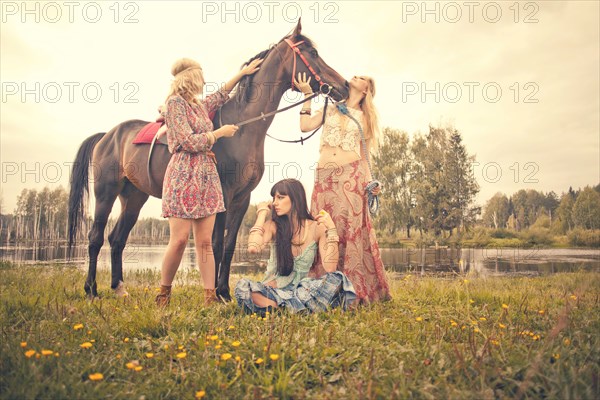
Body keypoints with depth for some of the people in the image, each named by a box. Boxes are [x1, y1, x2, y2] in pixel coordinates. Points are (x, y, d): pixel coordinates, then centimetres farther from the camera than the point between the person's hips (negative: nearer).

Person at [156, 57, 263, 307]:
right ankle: (163, 295, 11)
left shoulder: (200, 106, 17)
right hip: (184, 177, -7)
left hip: (207, 177, 7)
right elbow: (188, 142, -13)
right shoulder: (175, 103, -5)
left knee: (205, 242, 3)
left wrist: (242, 73, 40)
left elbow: (221, 96, 37)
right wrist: (220, 133, -3)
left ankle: (210, 297, 5)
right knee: (179, 240, -6)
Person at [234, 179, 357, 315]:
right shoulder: (273, 226, -3)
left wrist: (331, 230, -16)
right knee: (243, 286, -31)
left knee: (337, 279, -27)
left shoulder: (316, 227, -3)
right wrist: (262, 213, -12)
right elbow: (253, 248, -25)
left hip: (302, 289, 1)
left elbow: (330, 268, -14)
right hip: (273, 289, -1)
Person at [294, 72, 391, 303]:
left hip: (352, 175, -1)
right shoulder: (330, 109, 19)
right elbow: (305, 126, 5)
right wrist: (307, 95, 7)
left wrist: (370, 181, 0)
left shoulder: (365, 118, 17)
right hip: (325, 176, 1)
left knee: (353, 227, -7)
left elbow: (364, 153, 12)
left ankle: (357, 289, -2)